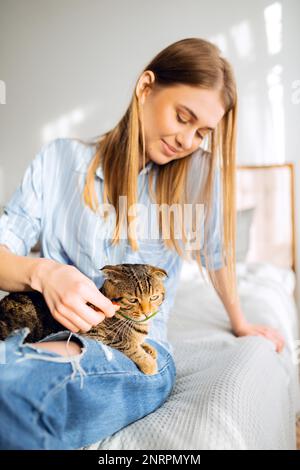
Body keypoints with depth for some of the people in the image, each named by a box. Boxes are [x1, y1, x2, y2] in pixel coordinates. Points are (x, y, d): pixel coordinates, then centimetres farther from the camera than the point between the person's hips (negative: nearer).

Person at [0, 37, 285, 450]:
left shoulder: (199, 172, 1)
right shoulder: (60, 159, 3)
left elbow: (216, 252, 13)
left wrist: (240, 324, 26)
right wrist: (41, 272, -20)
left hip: (138, 352, -1)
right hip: (50, 330, 2)